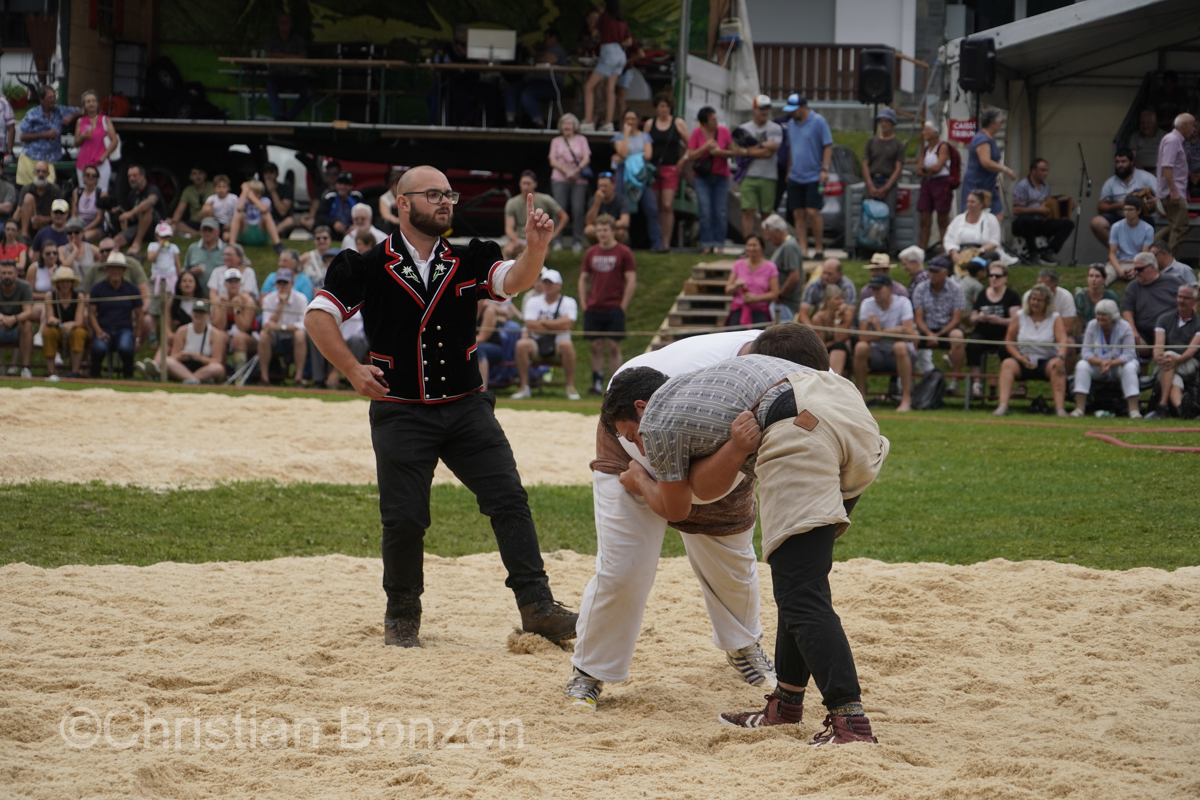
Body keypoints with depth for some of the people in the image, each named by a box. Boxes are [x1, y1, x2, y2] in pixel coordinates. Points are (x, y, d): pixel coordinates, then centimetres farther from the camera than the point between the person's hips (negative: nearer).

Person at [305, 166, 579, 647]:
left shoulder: (467, 261, 5)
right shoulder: (369, 265, -3)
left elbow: (514, 280, -12)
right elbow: (318, 316, -3)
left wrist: (536, 248, -32)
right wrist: (353, 371, -9)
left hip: (466, 408, 3)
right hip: (400, 414, -3)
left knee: (509, 499, -6)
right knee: (404, 518, -2)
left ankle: (536, 607, -4)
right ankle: (402, 616, 18)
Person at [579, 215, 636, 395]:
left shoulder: (624, 253, 0)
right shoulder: (591, 253, 12)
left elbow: (632, 282, -3)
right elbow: (583, 279, 16)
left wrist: (623, 306, -8)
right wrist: (584, 304, 5)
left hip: (614, 309, -4)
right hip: (593, 310, 4)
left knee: (613, 347, -4)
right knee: (596, 347, 3)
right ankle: (597, 385, 7)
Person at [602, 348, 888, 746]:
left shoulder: (656, 422, 14)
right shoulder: (699, 382, 37)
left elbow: (675, 508, 30)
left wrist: (640, 483, 49)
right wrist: (736, 447, 2)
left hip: (799, 435, -9)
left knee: (800, 593, -11)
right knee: (802, 575, 20)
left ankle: (850, 723, -25)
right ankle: (786, 704, 26)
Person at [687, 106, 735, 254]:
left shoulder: (723, 131, -2)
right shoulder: (697, 133, -5)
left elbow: (732, 152, 4)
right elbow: (691, 156, -7)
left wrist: (720, 152, -15)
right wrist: (706, 147, -18)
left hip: (721, 177, 1)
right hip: (703, 177, -1)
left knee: (721, 213, -2)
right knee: (706, 213, -6)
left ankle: (718, 244, 4)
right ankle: (707, 244, 0)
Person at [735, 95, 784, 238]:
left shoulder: (776, 129, 5)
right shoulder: (744, 129, 9)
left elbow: (771, 151, -8)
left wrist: (746, 151, -6)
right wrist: (764, 146, -9)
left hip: (768, 177, 0)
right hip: (749, 176, 0)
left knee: (767, 213, 2)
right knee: (748, 211, -7)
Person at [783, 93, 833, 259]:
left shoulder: (818, 122, -6)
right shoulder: (791, 124, 13)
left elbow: (828, 146, -7)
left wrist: (824, 169, -15)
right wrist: (788, 171, 20)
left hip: (814, 177, -6)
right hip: (795, 177, 6)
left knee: (812, 212, -12)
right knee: (798, 214, 2)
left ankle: (819, 248, -1)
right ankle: (803, 249, 6)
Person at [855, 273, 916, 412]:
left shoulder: (903, 303, -8)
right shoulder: (867, 304, -1)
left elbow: (909, 334, -19)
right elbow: (863, 336, -13)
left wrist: (880, 331, -17)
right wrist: (895, 331, -20)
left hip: (900, 355, -2)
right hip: (877, 352, 2)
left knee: (900, 346, -36)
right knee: (860, 347, -28)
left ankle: (906, 399, -31)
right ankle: (861, 395, -14)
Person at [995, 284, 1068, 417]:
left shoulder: (1055, 318, 4)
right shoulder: (1020, 317, 8)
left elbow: (1062, 340, -11)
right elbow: (1009, 341, 6)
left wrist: (1060, 357, -31)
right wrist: (1019, 357, -12)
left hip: (1047, 361, -1)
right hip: (1024, 362, 1)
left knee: (1057, 367, -34)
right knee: (1007, 364, -29)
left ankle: (1060, 407, -43)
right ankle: (1003, 406, -41)